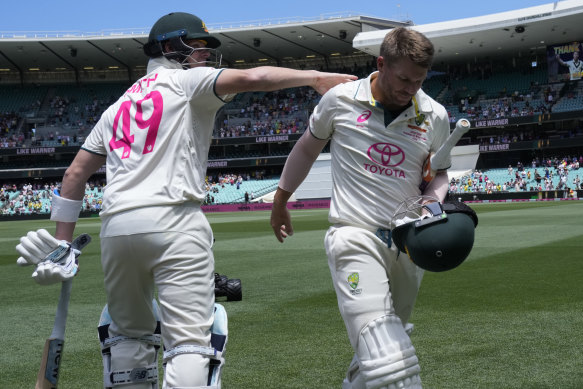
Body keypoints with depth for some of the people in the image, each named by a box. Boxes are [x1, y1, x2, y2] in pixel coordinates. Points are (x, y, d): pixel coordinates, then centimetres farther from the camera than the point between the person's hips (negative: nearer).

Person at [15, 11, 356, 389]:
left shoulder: (118, 107, 27)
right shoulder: (186, 81, 9)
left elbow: (75, 174, 24)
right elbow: (250, 78, -10)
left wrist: (63, 243, 25)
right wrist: (315, 77, -5)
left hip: (116, 226, 6)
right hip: (172, 222, -6)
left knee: (129, 333, 21)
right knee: (189, 342, -10)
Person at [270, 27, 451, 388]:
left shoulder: (435, 116, 3)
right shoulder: (340, 100, -2)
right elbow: (308, 148, 15)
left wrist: (433, 201, -6)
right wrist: (280, 202, 24)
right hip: (355, 237, -4)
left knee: (390, 341, 14)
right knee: (386, 359, -20)